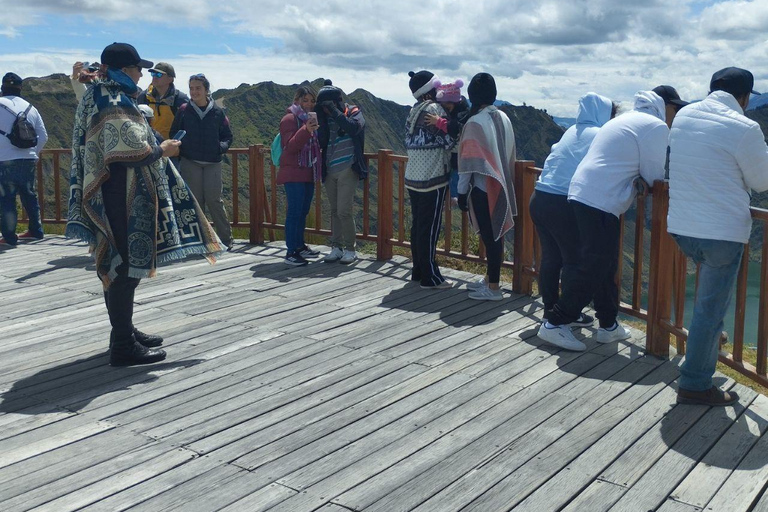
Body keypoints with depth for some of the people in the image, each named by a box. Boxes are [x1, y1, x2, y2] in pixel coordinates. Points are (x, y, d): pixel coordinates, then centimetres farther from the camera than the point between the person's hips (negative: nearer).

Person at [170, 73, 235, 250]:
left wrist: (222, 146, -9)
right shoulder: (184, 110, 3)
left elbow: (228, 136, 9)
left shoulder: (217, 112, 3)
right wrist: (180, 148, -8)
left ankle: (226, 237, 6)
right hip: (190, 163, 1)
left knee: (214, 200, -4)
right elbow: (174, 134, 7)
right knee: (195, 201, 5)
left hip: (213, 163, -1)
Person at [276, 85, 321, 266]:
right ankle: (291, 252, -7)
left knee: (303, 211, 13)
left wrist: (316, 131, 5)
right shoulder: (290, 118, -7)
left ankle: (299, 246, 22)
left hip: (308, 173, 8)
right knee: (294, 211, -9)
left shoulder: (311, 118, 17)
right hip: (293, 173, -8)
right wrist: (306, 130, -30)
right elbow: (290, 146, -18)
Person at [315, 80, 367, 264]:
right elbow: (321, 141, -3)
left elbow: (354, 127, -22)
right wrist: (321, 117, -10)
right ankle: (337, 247, 17)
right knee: (335, 211, 9)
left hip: (347, 170, -5)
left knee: (344, 211, -10)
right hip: (329, 171, 5)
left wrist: (334, 111, -20)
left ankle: (350, 249, 1)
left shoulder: (354, 112, -1)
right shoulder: (326, 119, 10)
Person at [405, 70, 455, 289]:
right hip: (432, 178, -8)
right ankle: (430, 277, 2)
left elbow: (411, 142, 13)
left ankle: (418, 271, 22)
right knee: (430, 228, -3)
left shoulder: (414, 111, 12)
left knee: (418, 225, 14)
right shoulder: (434, 109, -12)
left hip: (413, 177, 8)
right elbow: (449, 140, -13)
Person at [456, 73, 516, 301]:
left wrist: (462, 192, -7)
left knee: (489, 236, -1)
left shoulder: (475, 123, -16)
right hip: (501, 187, 7)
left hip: (483, 189, -7)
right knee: (494, 234, 15)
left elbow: (468, 162, -14)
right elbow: (509, 155, 10)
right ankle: (490, 279, 27)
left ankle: (493, 288, 7)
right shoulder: (504, 119, 5)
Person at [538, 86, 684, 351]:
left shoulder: (628, 119, 24)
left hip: (581, 194, 10)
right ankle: (555, 323, -2)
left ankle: (608, 325, 26)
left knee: (606, 266, 17)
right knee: (593, 269, -5)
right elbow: (653, 176, -4)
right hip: (600, 203, -10)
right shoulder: (657, 127, -5)